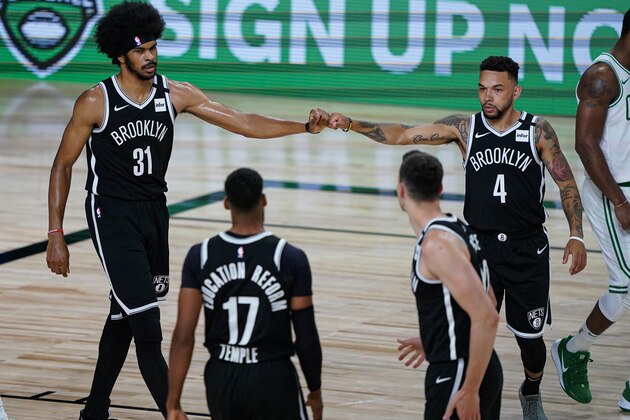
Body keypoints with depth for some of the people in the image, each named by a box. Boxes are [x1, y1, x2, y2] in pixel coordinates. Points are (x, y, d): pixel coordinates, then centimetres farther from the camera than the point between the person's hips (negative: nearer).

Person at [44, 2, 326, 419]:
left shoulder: (176, 94, -2)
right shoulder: (95, 102, -13)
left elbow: (242, 122, -5)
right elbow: (63, 165, -4)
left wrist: (303, 127, -17)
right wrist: (56, 235, -7)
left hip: (154, 212, 6)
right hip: (113, 216, -6)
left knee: (123, 318, 16)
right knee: (148, 332, -13)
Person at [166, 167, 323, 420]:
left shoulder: (200, 256, -4)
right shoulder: (290, 258, -10)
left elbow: (183, 337, -7)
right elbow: (306, 339, -7)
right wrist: (315, 391, 8)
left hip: (222, 378, 4)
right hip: (273, 380, -3)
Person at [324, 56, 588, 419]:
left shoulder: (538, 131, -7)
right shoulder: (464, 128, -4)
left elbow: (566, 183, 0)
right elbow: (403, 135, -8)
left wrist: (577, 236, -8)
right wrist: (352, 124, -20)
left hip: (528, 251, -1)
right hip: (480, 246, 1)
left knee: (530, 337, 8)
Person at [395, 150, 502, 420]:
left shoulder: (437, 244, -20)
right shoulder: (455, 230, 10)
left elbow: (486, 316, -25)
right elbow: (486, 302, 22)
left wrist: (469, 389, -24)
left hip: (457, 375, -10)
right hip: (476, 369, 10)